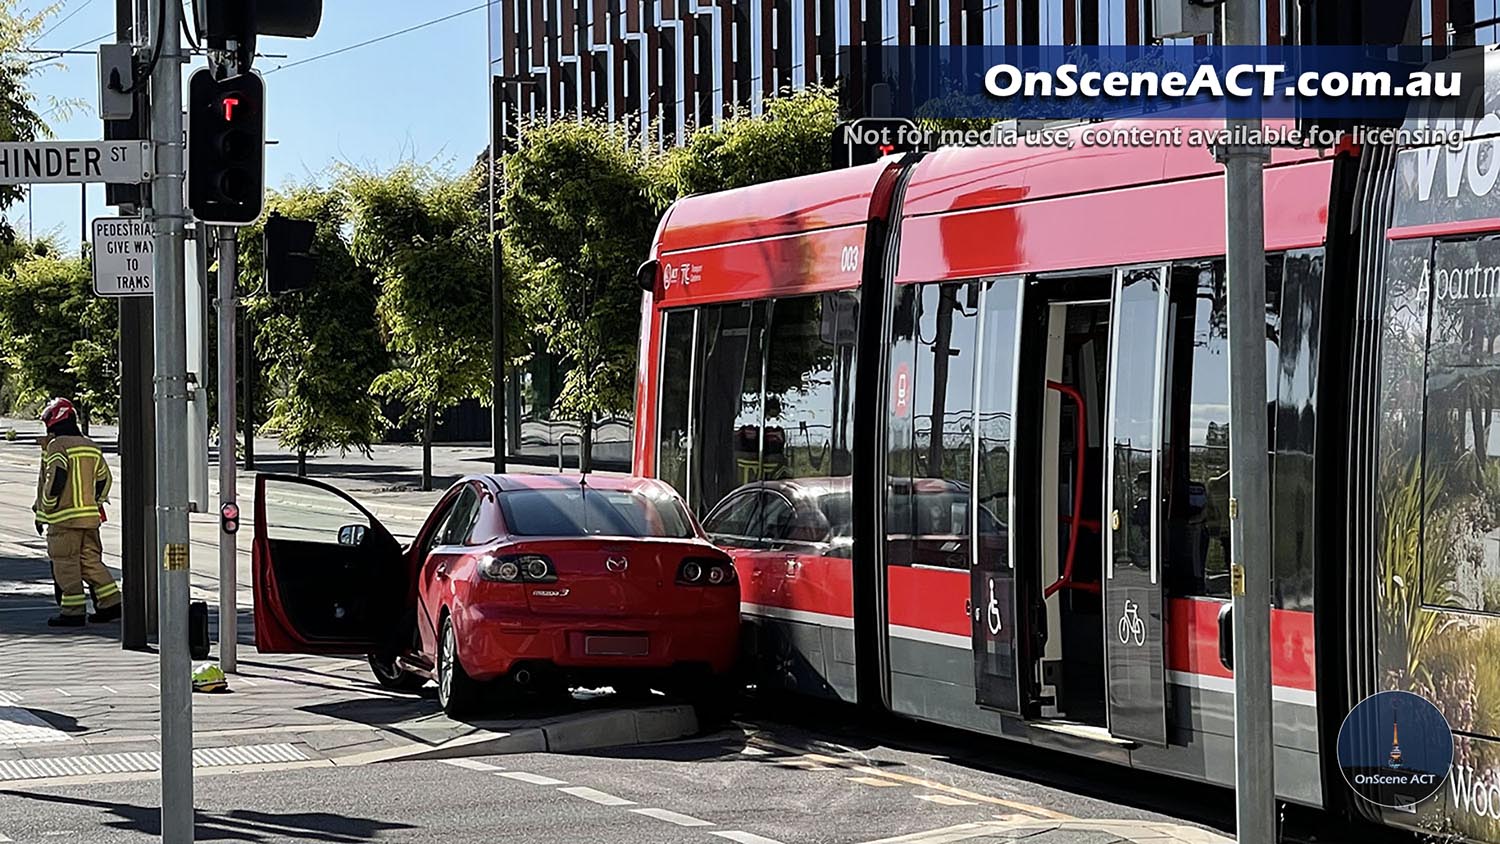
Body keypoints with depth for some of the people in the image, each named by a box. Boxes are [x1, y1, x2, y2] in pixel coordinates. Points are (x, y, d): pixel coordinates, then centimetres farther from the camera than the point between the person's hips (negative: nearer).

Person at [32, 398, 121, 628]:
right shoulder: (91, 447, 14)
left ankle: (73, 611, -2)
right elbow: (104, 479, 17)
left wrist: (44, 510, -10)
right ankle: (111, 603, 10)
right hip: (90, 516, 7)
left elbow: (55, 479, -19)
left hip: (64, 517, -7)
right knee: (91, 560, 14)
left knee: (66, 564, -2)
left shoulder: (57, 446, -10)